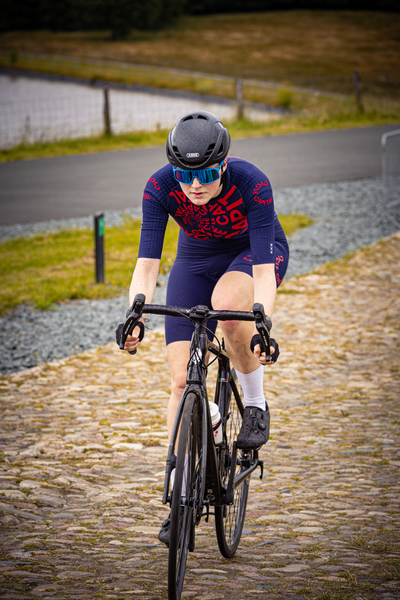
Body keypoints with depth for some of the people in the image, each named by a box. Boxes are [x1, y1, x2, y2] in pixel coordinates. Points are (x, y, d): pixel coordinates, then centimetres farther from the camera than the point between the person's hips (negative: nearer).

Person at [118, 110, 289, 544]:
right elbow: (147, 262, -30)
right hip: (197, 259, 3)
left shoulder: (252, 184, -34)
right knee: (182, 379, -9)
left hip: (257, 251, -3)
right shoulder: (160, 188, -28)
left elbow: (263, 269, -37)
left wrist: (262, 330, -51)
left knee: (228, 303, -39)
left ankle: (255, 404, -14)